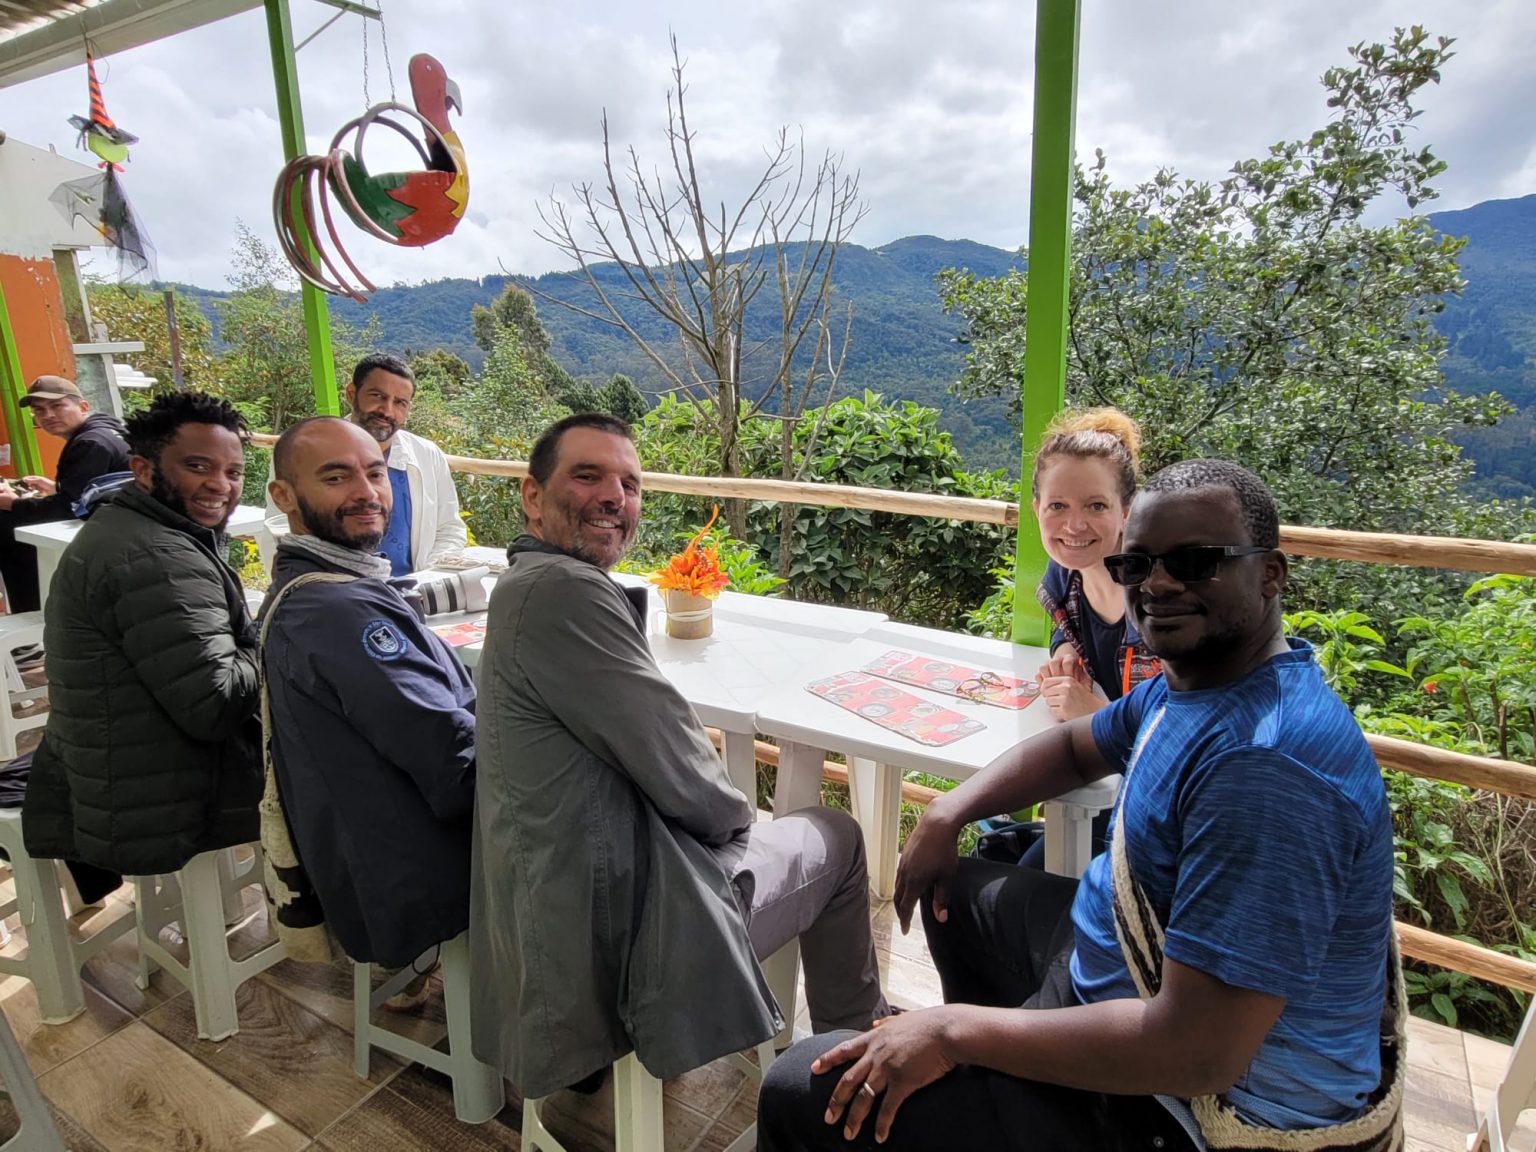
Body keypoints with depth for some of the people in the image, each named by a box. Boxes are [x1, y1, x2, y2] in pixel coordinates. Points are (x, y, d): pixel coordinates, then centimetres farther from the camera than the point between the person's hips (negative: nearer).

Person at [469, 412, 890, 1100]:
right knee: (837, 838, 13)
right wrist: (733, 813, -1)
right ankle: (857, 1037, 37)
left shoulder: (523, 585, 9)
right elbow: (677, 768, -22)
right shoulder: (563, 590, -25)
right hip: (617, 924, -10)